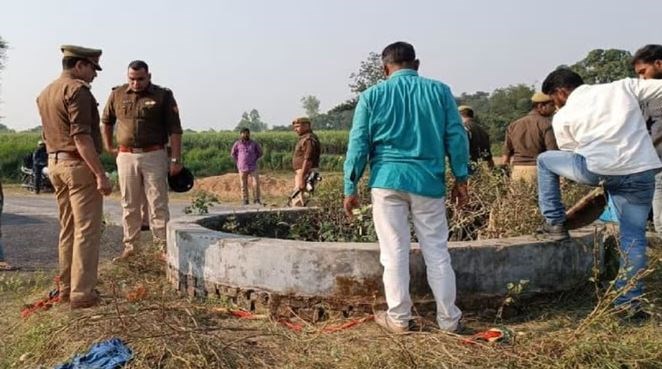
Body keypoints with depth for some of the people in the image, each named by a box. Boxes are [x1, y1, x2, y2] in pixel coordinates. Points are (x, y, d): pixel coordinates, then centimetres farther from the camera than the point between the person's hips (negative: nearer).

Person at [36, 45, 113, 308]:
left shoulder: (46, 93, 17)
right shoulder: (77, 89, -12)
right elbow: (81, 137, -21)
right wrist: (100, 174, -21)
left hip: (55, 164, 9)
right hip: (79, 164, -9)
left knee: (68, 229, 15)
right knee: (86, 230, -6)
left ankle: (66, 288, 21)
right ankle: (82, 293, -5)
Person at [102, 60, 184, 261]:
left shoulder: (163, 96, -2)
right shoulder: (117, 95, 7)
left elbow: (174, 130, -5)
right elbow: (106, 121, 23)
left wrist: (176, 160, -10)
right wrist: (109, 147, 17)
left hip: (154, 156, -3)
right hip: (126, 156, 3)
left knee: (158, 204, -1)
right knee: (129, 205, 9)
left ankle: (163, 246, 4)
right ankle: (130, 247, 18)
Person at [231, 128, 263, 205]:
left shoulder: (254, 143, -2)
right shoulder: (237, 144, -2)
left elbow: (260, 152, 14)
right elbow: (233, 153, 14)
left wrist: (254, 159, 10)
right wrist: (238, 162, 9)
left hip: (253, 167, 0)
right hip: (242, 168, 0)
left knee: (256, 183, -9)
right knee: (244, 185, 5)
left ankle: (256, 199, 2)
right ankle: (245, 200, 14)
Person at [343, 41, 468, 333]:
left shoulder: (372, 95, 3)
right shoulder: (439, 91, 6)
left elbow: (358, 144, 1)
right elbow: (456, 136, 3)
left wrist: (350, 188, 4)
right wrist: (461, 178, 8)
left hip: (387, 181, -1)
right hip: (428, 180, 1)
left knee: (395, 252, 5)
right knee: (437, 251, 8)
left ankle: (398, 318, 12)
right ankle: (448, 318, 15)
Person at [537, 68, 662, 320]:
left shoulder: (563, 117, 12)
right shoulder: (624, 87, 16)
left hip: (600, 169, -3)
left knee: (545, 160, 21)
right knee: (633, 237, 14)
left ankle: (554, 224, 23)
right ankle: (629, 302, 16)